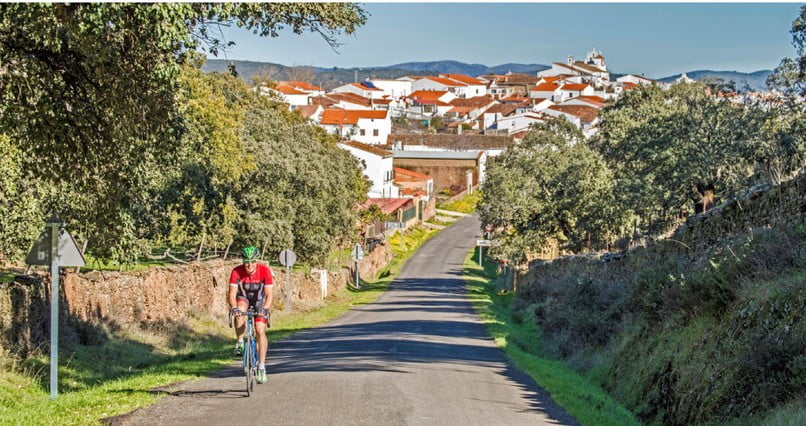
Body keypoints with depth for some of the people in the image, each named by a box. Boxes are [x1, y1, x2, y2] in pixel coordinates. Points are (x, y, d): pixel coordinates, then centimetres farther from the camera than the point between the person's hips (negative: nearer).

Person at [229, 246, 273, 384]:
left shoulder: (265, 270, -26)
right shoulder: (237, 272, -26)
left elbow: (269, 295, -26)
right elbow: (232, 293, -30)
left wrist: (265, 308, -44)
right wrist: (234, 308, -49)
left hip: (259, 301, 0)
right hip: (243, 298, 0)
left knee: (260, 331, -15)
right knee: (240, 311, -35)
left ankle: (261, 366, -10)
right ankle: (239, 342, -17)